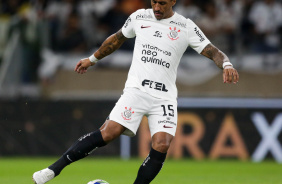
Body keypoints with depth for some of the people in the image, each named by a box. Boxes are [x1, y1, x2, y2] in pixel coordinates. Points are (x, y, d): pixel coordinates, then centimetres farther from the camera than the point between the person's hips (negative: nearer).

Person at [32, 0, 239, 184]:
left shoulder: (186, 27, 1)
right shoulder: (139, 17, 6)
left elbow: (213, 52, -3)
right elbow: (117, 38, 24)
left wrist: (227, 64, -25)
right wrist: (92, 59, 32)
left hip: (165, 97, 0)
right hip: (136, 90, 0)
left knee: (162, 145, -20)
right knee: (108, 133, -17)